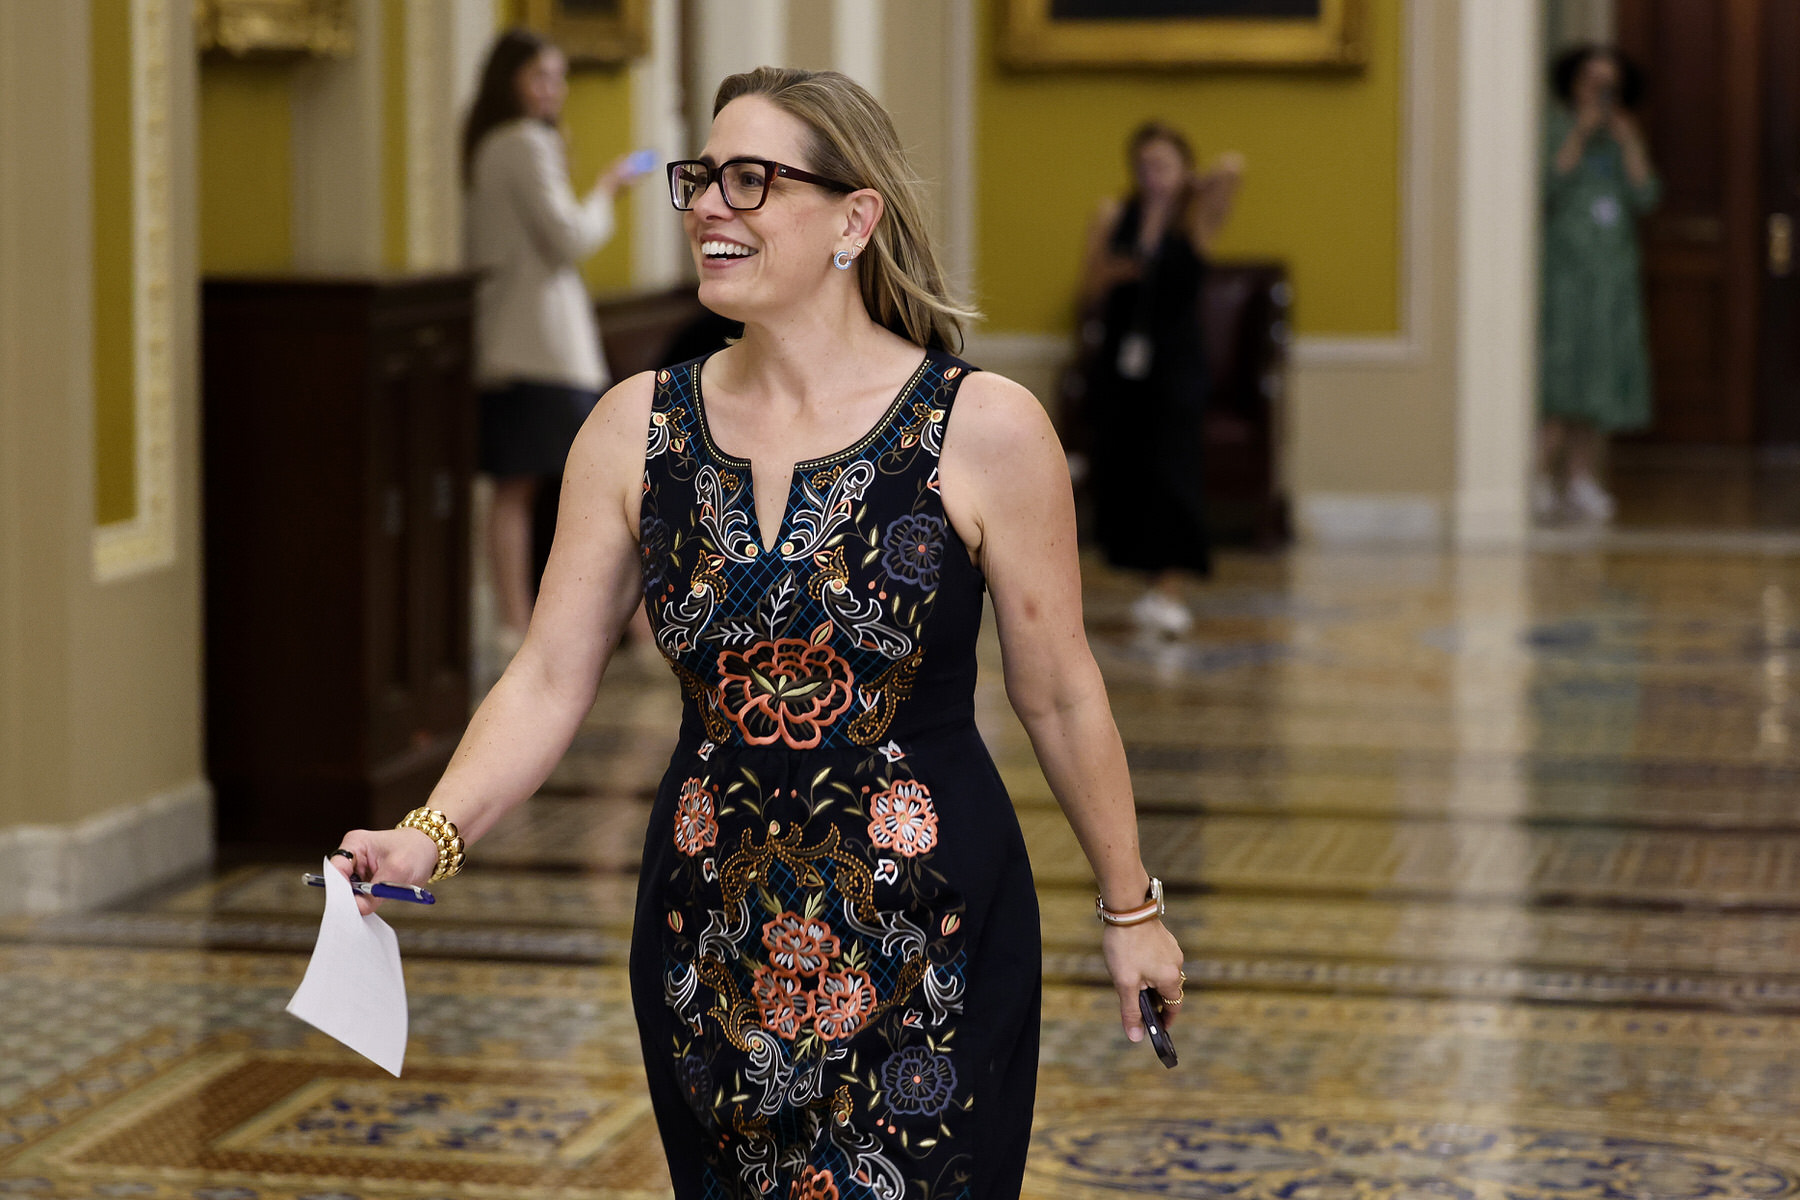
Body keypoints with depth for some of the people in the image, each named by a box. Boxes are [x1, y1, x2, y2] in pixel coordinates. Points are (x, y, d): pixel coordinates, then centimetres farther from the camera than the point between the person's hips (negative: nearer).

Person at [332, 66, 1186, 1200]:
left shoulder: (985, 428, -8)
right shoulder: (637, 426, 1)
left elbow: (1060, 695, -1)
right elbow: (550, 678, 1)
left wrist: (1131, 909, 7)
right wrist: (432, 836, -15)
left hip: (930, 937, -3)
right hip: (709, 927, 4)